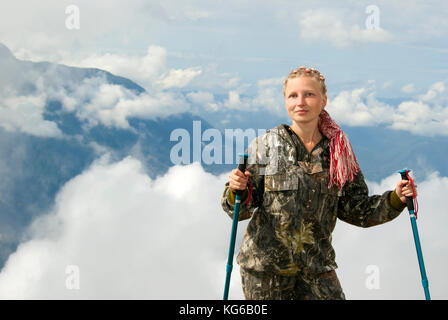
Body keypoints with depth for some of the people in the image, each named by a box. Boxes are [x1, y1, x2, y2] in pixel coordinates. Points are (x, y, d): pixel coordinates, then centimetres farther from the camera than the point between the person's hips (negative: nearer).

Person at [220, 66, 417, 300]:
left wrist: (395, 199, -5)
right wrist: (236, 191, -25)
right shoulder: (264, 146, -5)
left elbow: (357, 211, 8)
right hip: (265, 266, -2)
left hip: (317, 267, 2)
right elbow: (240, 210, -4)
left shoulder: (338, 152, 3)